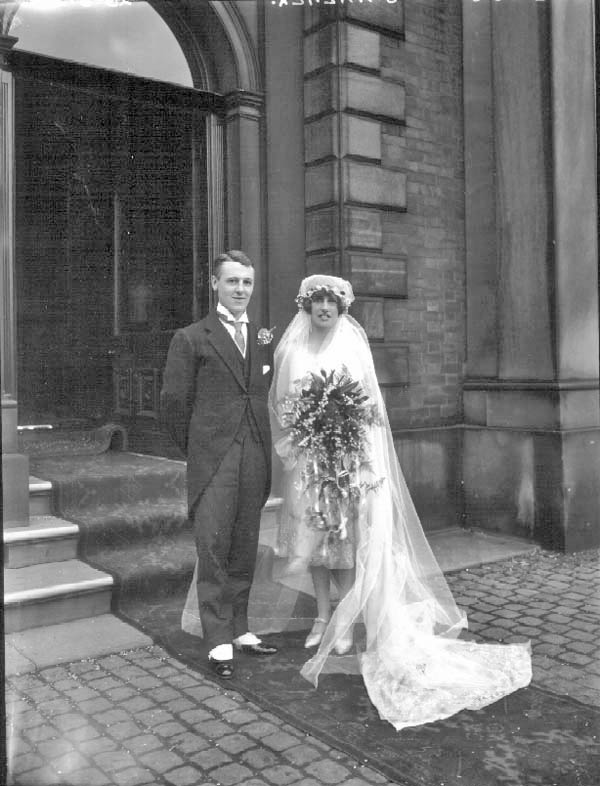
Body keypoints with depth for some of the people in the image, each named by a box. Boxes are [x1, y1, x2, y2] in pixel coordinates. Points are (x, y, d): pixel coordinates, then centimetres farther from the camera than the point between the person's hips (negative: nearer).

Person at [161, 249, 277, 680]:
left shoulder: (263, 339, 14)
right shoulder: (192, 338, 0)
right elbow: (174, 401, 0)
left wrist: (261, 444, 11)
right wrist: (198, 447, 5)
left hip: (255, 456, 5)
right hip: (213, 459, -4)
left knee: (245, 549, 11)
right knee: (213, 549, -3)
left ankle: (239, 629, 23)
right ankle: (219, 641, 6)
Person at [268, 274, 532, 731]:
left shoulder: (353, 343, 4)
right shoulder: (292, 348, 8)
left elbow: (370, 402, 4)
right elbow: (280, 402, 10)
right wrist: (299, 430, -8)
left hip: (349, 456, -2)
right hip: (308, 458, 2)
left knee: (349, 535, -2)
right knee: (312, 535, 5)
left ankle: (347, 623, 7)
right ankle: (324, 618, 17)